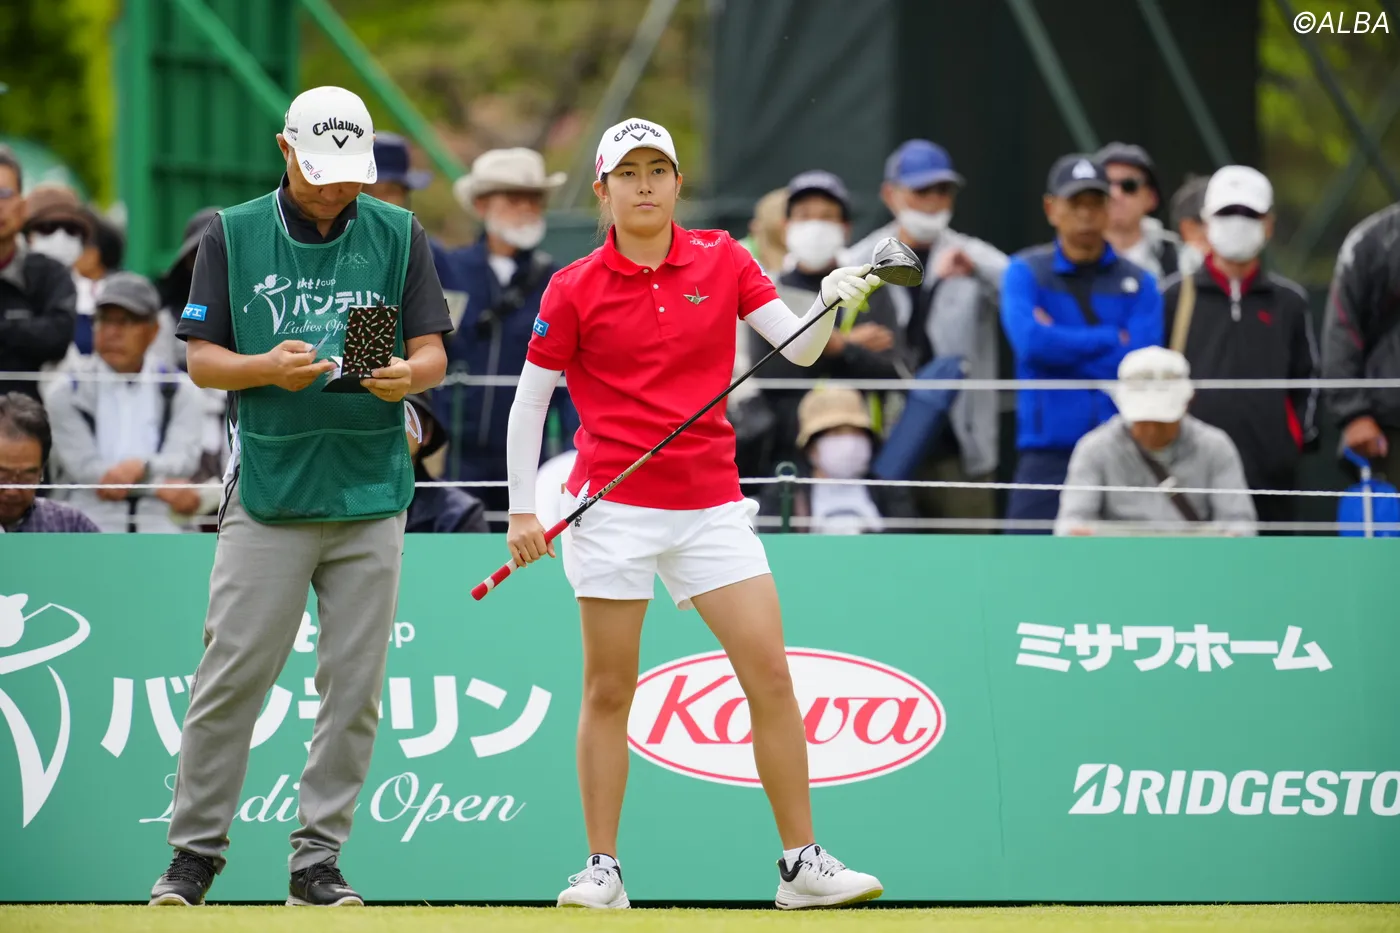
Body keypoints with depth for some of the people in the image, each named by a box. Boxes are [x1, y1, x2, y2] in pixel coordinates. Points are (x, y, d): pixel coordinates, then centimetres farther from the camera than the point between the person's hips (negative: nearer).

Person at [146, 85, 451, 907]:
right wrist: (267, 368, -16)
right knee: (232, 676, -4)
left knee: (355, 685, 1)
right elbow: (202, 359, 4)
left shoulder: (398, 235, 7)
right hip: (268, 492, -1)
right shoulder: (234, 236, 5)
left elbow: (433, 352, 5)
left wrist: (406, 374, -18)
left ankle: (318, 858, 8)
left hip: (371, 498, 1)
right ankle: (195, 850, 6)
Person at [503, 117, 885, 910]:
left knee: (771, 675, -3)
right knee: (609, 690, 1)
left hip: (711, 502, 2)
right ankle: (602, 869, 9)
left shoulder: (722, 260, 5)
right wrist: (521, 510, -2)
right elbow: (529, 401, 3)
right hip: (615, 505, -2)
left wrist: (835, 303, -18)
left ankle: (803, 864, 1)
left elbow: (798, 347, 2)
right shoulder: (576, 290, -2)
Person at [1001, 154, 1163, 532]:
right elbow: (1031, 342, -14)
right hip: (1048, 454, -2)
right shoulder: (1025, 272, 5)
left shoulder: (1138, 283, 7)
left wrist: (1062, 342, -8)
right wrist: (1114, 340, -7)